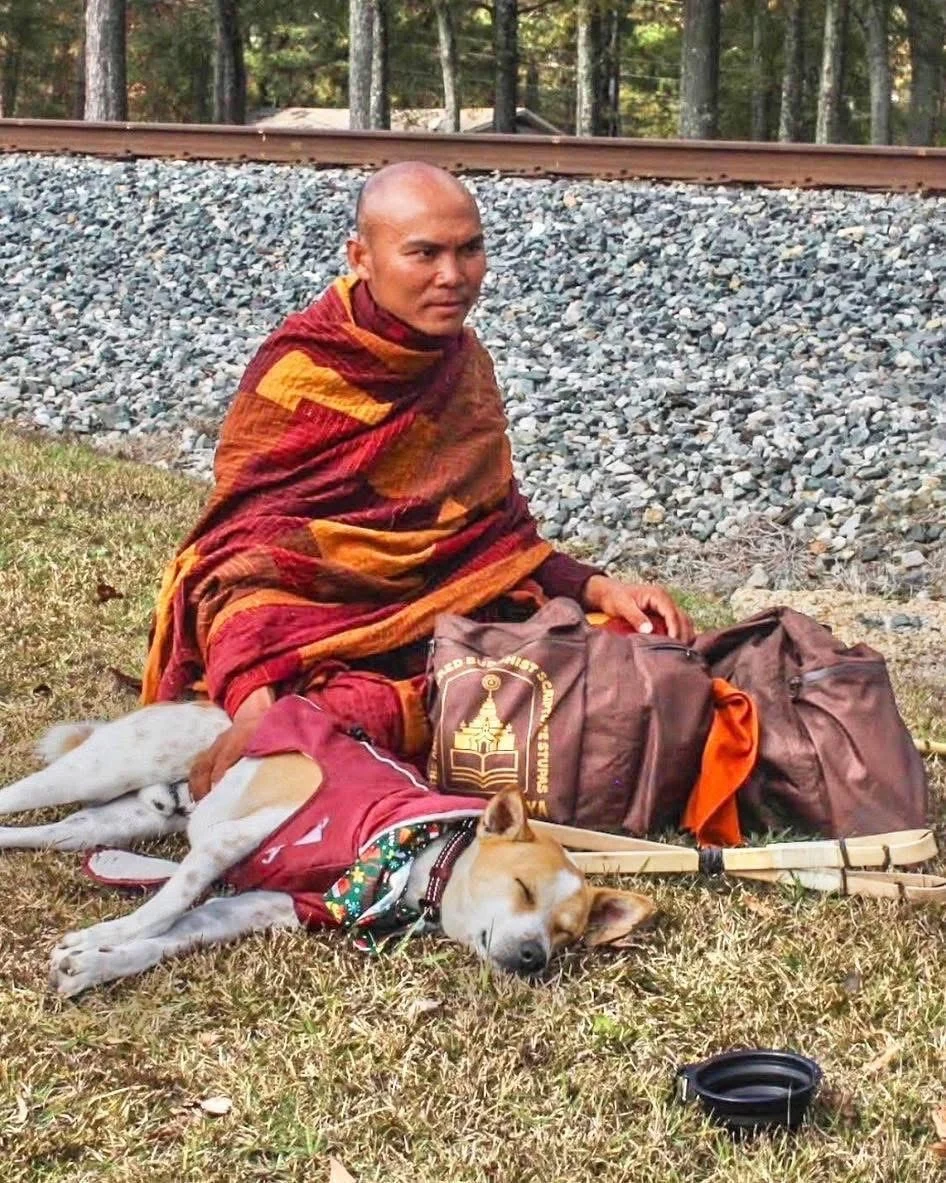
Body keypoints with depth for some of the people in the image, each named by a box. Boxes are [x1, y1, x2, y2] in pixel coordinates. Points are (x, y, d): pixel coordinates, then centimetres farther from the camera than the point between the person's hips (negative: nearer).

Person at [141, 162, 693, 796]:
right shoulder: (301, 370, -8)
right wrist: (257, 701, -34)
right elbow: (242, 552, -15)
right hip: (318, 621, -7)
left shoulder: (463, 363, 12)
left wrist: (598, 588, -2)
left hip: (440, 617, 7)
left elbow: (498, 532, 17)